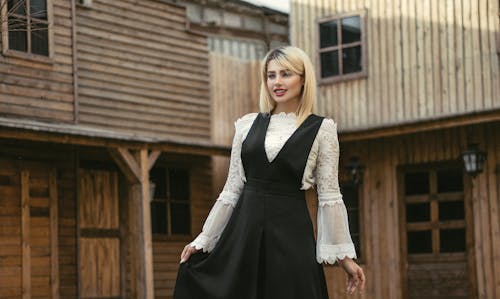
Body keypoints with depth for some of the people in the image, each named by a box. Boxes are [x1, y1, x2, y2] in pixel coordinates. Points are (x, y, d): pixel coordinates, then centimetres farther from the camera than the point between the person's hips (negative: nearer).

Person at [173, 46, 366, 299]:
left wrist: (344, 255, -3)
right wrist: (203, 240, 10)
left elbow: (329, 195, 0)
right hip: (244, 229, 3)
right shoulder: (247, 124, 8)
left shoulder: (321, 129, 1)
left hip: (291, 233, -3)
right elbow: (232, 189, 11)